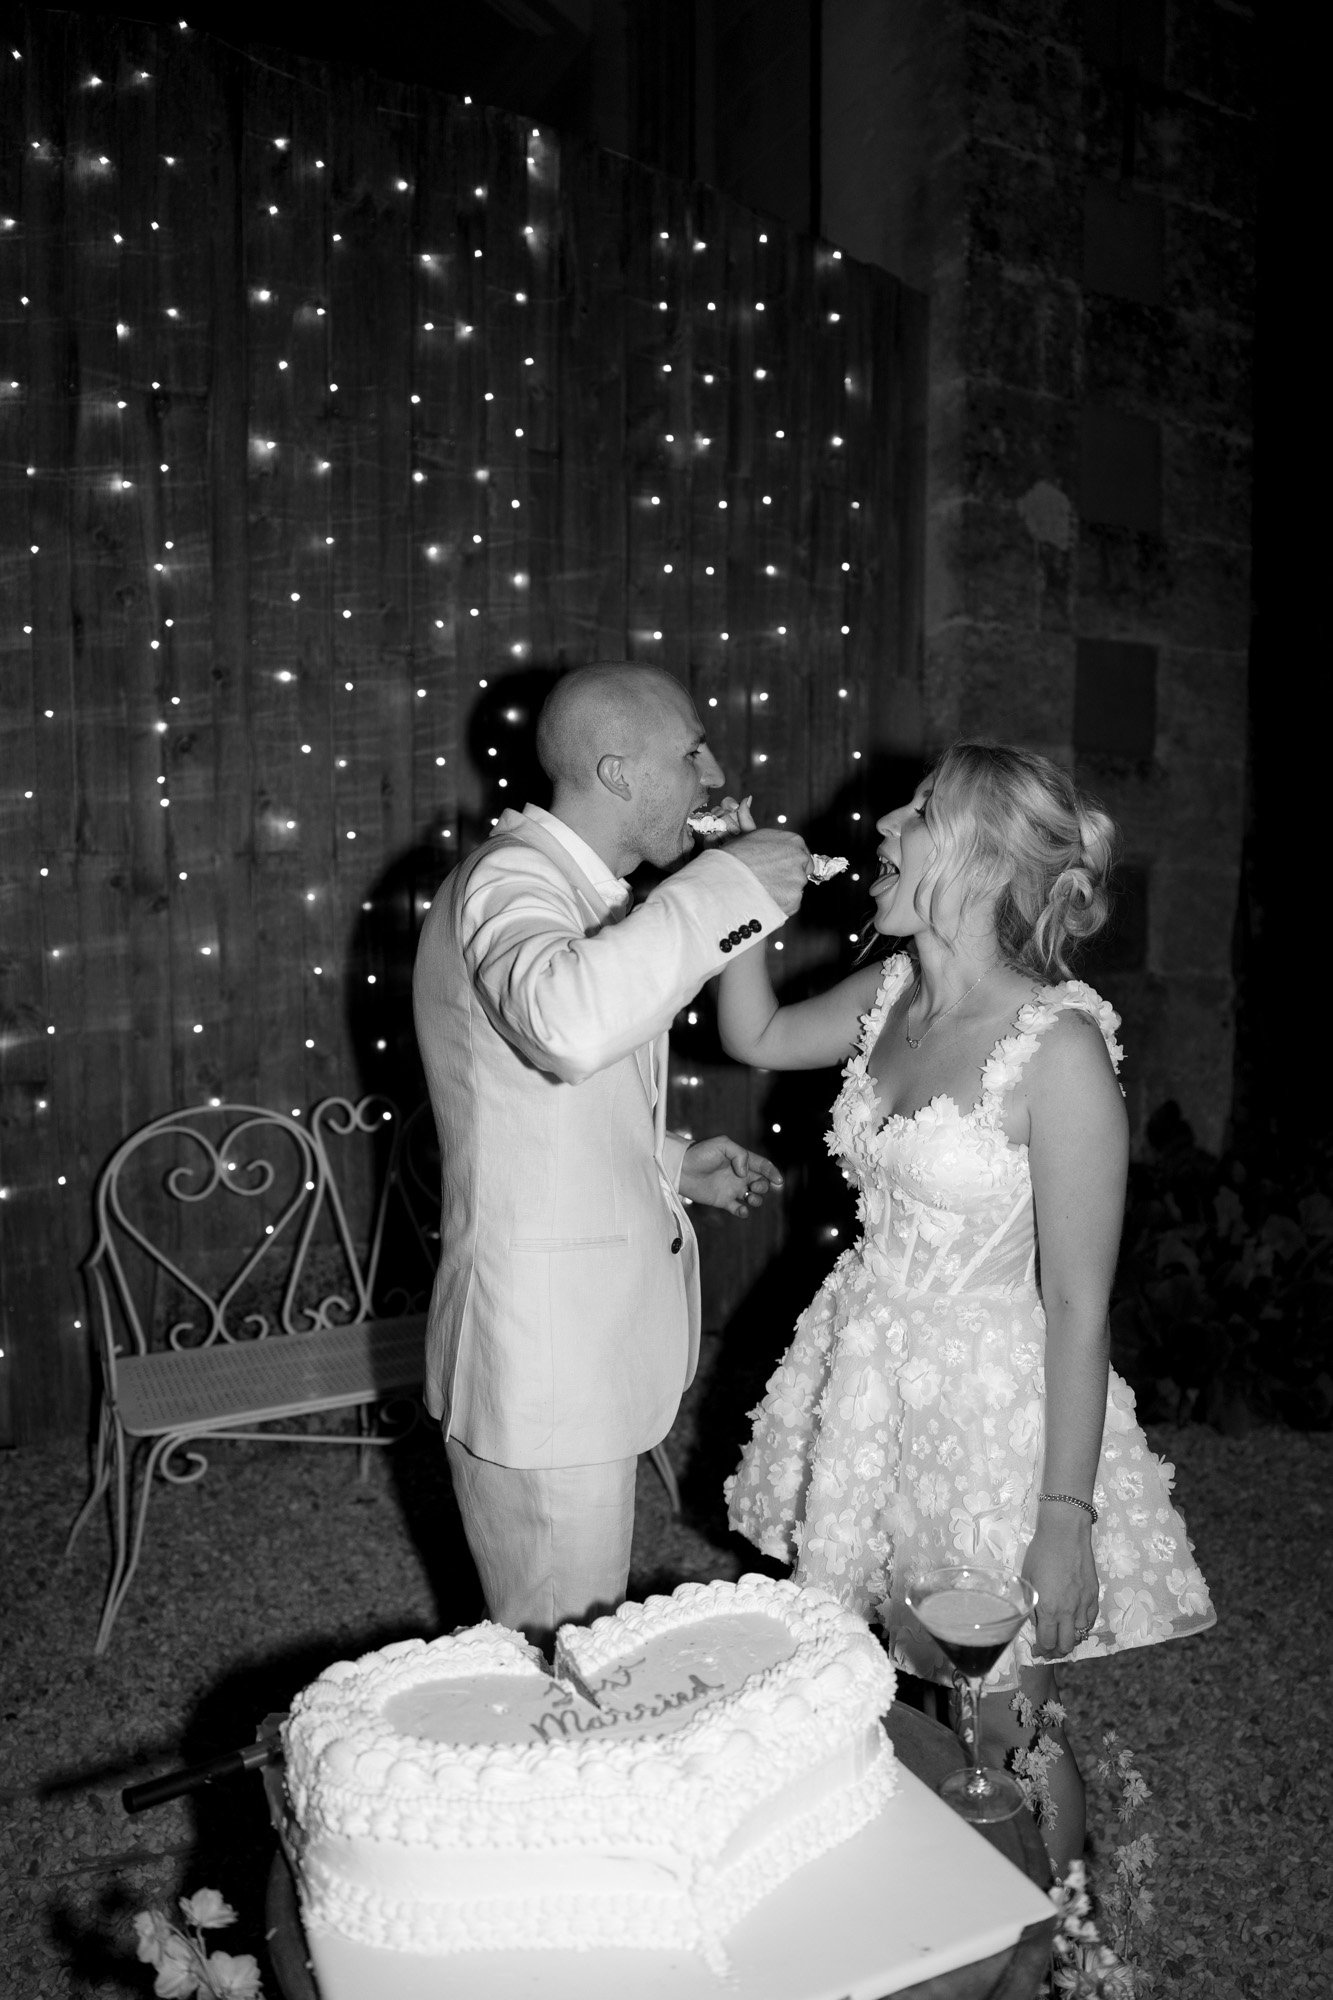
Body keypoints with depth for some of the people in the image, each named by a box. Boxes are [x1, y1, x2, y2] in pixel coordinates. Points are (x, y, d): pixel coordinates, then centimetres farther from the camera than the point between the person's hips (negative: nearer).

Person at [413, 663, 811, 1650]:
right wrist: (727, 888, -30)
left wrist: (671, 1163, 13)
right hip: (539, 1354, -10)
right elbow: (568, 1024, -42)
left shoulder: (580, 888, 14)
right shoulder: (510, 877, -17)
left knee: (588, 1645, 23)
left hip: (590, 1340, 10)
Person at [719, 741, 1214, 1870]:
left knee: (1009, 1750, 11)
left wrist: (1068, 1520, -16)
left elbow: (1078, 1307, -18)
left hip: (995, 1404, -6)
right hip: (870, 1384, 6)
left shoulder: (1059, 1047, -22)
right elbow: (757, 1037, 17)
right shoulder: (890, 996, -2)